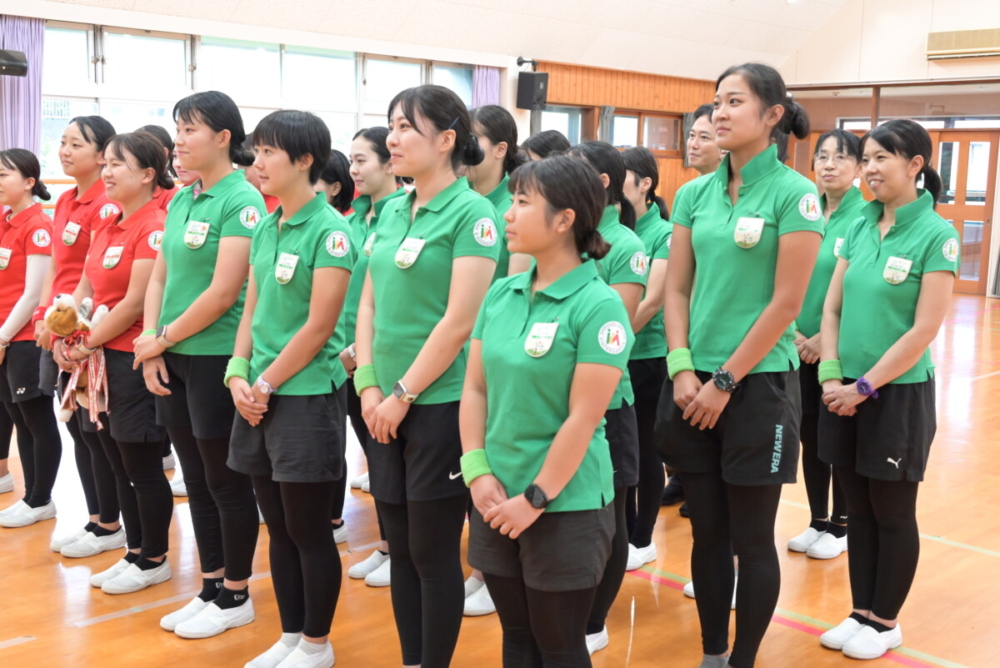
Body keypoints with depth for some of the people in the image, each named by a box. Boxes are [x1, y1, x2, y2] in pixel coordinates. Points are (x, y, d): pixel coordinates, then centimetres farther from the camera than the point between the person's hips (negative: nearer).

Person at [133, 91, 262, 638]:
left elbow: (224, 292, -18)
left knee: (227, 482, 4)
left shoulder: (242, 200, -13)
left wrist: (163, 338, -9)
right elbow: (159, 277, 12)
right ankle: (210, 589, 27)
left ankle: (236, 596, 19)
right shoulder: (180, 200, 11)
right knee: (196, 479, 14)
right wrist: (151, 345, -1)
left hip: (217, 357, -8)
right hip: (173, 359, 8)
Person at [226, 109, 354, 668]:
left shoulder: (330, 230, -13)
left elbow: (318, 328, -16)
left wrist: (266, 384, -11)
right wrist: (239, 376, -1)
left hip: (307, 396, -7)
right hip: (260, 396, 7)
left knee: (310, 531, 5)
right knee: (279, 528, 15)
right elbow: (252, 311, 12)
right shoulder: (265, 229, 10)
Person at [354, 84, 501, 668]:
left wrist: (403, 393, -13)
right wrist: (369, 385, 1)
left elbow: (459, 322, -17)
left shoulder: (473, 213, -11)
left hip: (441, 404, -7)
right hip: (388, 405, 7)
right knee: (400, 545, 14)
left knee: (434, 551, 3)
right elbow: (370, 301, 11)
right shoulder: (392, 210, 11)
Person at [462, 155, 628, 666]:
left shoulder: (599, 305, -14)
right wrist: (478, 473, -5)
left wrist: (535, 499, -15)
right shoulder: (500, 293, 5)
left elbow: (583, 418, -17)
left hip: (566, 506, -5)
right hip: (497, 500, 6)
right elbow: (475, 389, 6)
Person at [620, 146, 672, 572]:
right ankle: (623, 533, 27)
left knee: (644, 449, 7)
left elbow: (652, 301, -17)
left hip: (647, 355, -5)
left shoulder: (664, 233, -9)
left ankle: (642, 541, 21)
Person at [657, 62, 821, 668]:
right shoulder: (694, 194, 7)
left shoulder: (795, 194, -8)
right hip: (694, 383, 5)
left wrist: (726, 382, -12)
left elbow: (786, 304, -12)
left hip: (758, 383, -4)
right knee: (708, 534, 13)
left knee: (751, 539, 6)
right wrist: (682, 370, -5)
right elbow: (677, 290, 8)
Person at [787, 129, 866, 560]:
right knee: (810, 434, 12)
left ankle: (840, 526, 21)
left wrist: (826, 337, -16)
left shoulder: (866, 218, -10)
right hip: (802, 347, 5)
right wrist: (793, 331, -5)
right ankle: (818, 521, 26)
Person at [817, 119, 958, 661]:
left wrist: (866, 387, -15)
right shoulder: (859, 228, 6)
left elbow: (924, 330, -15)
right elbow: (832, 309, 7)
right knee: (858, 510, 14)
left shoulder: (936, 235, -11)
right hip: (846, 393, 5)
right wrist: (831, 376, -6)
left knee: (892, 514, 8)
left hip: (898, 394, -5)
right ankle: (861, 612, 27)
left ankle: (885, 622, 23)